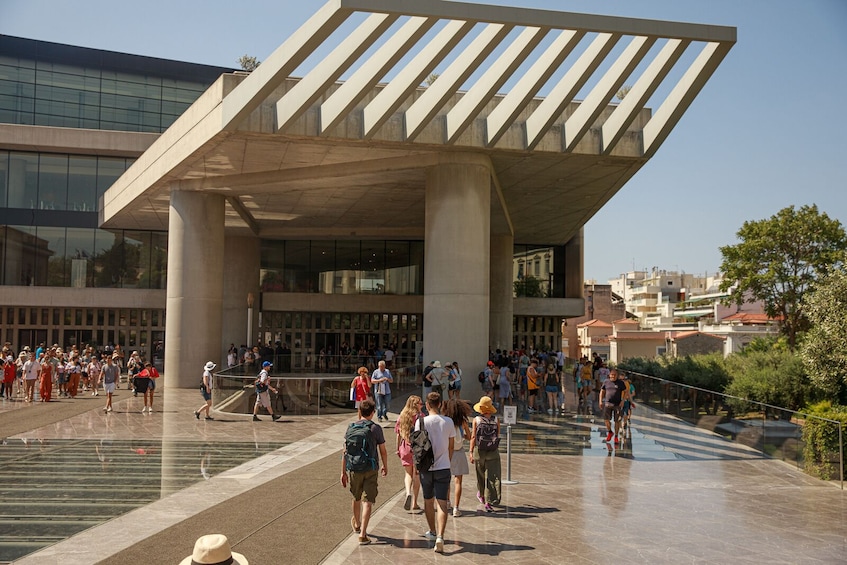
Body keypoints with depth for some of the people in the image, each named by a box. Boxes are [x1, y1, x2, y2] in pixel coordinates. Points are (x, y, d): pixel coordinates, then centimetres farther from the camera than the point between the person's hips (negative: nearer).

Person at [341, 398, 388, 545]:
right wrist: (385, 466, 14)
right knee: (367, 501, 0)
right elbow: (383, 451, -3)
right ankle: (362, 534, -7)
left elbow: (345, 452, 2)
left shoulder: (351, 428, 1)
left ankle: (357, 524, 44)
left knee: (356, 498, 22)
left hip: (353, 469, 4)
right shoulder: (375, 429, -8)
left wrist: (343, 472, 8)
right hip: (370, 470, -3)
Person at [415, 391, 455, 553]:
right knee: (442, 503, -1)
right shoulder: (448, 422, -2)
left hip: (426, 467, 0)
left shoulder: (421, 422, -7)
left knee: (428, 501, 18)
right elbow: (451, 447, 7)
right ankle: (440, 536, -16)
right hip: (443, 467, 0)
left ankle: (432, 531, 34)